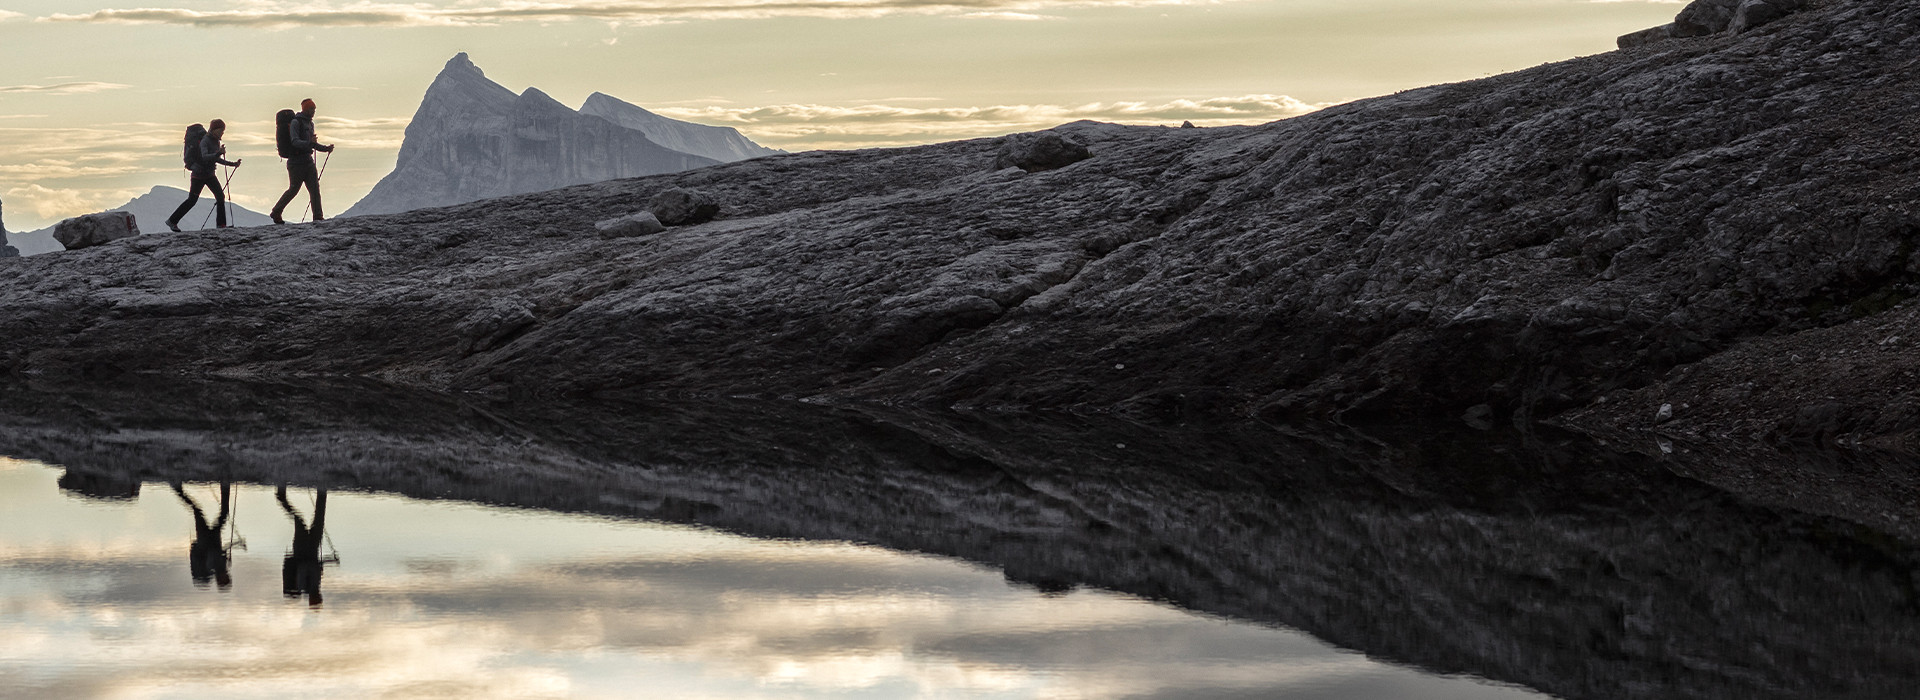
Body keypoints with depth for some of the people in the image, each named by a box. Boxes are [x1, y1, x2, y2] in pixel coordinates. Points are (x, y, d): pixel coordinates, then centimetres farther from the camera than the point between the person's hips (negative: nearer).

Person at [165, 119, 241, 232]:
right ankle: (172, 221, 13)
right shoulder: (205, 141, -20)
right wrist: (219, 153, -48)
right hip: (199, 173, -8)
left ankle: (221, 224, -3)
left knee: (220, 196, -6)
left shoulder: (216, 141, 6)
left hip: (210, 174, 8)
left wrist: (232, 164, 13)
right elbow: (205, 157, -35)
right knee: (192, 200, 0)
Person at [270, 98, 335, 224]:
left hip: (308, 161, 8)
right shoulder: (295, 123, -10)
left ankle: (318, 216, -7)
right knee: (293, 189, 0)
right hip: (296, 162, -8)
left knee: (315, 188, -4)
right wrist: (309, 143, -36)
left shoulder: (310, 123, 18)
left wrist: (325, 148, 11)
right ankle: (276, 212, 16)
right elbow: (295, 141, -21)